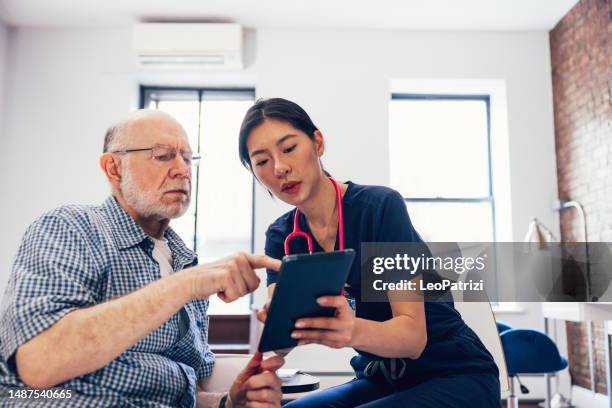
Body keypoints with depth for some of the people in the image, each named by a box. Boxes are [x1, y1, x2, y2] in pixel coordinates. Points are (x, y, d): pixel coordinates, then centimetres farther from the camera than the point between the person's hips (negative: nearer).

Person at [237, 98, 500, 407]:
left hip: (456, 374, -4)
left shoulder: (381, 206, -20)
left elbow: (414, 336, -22)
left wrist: (353, 330, -43)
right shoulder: (281, 236, -3)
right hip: (380, 380, 5)